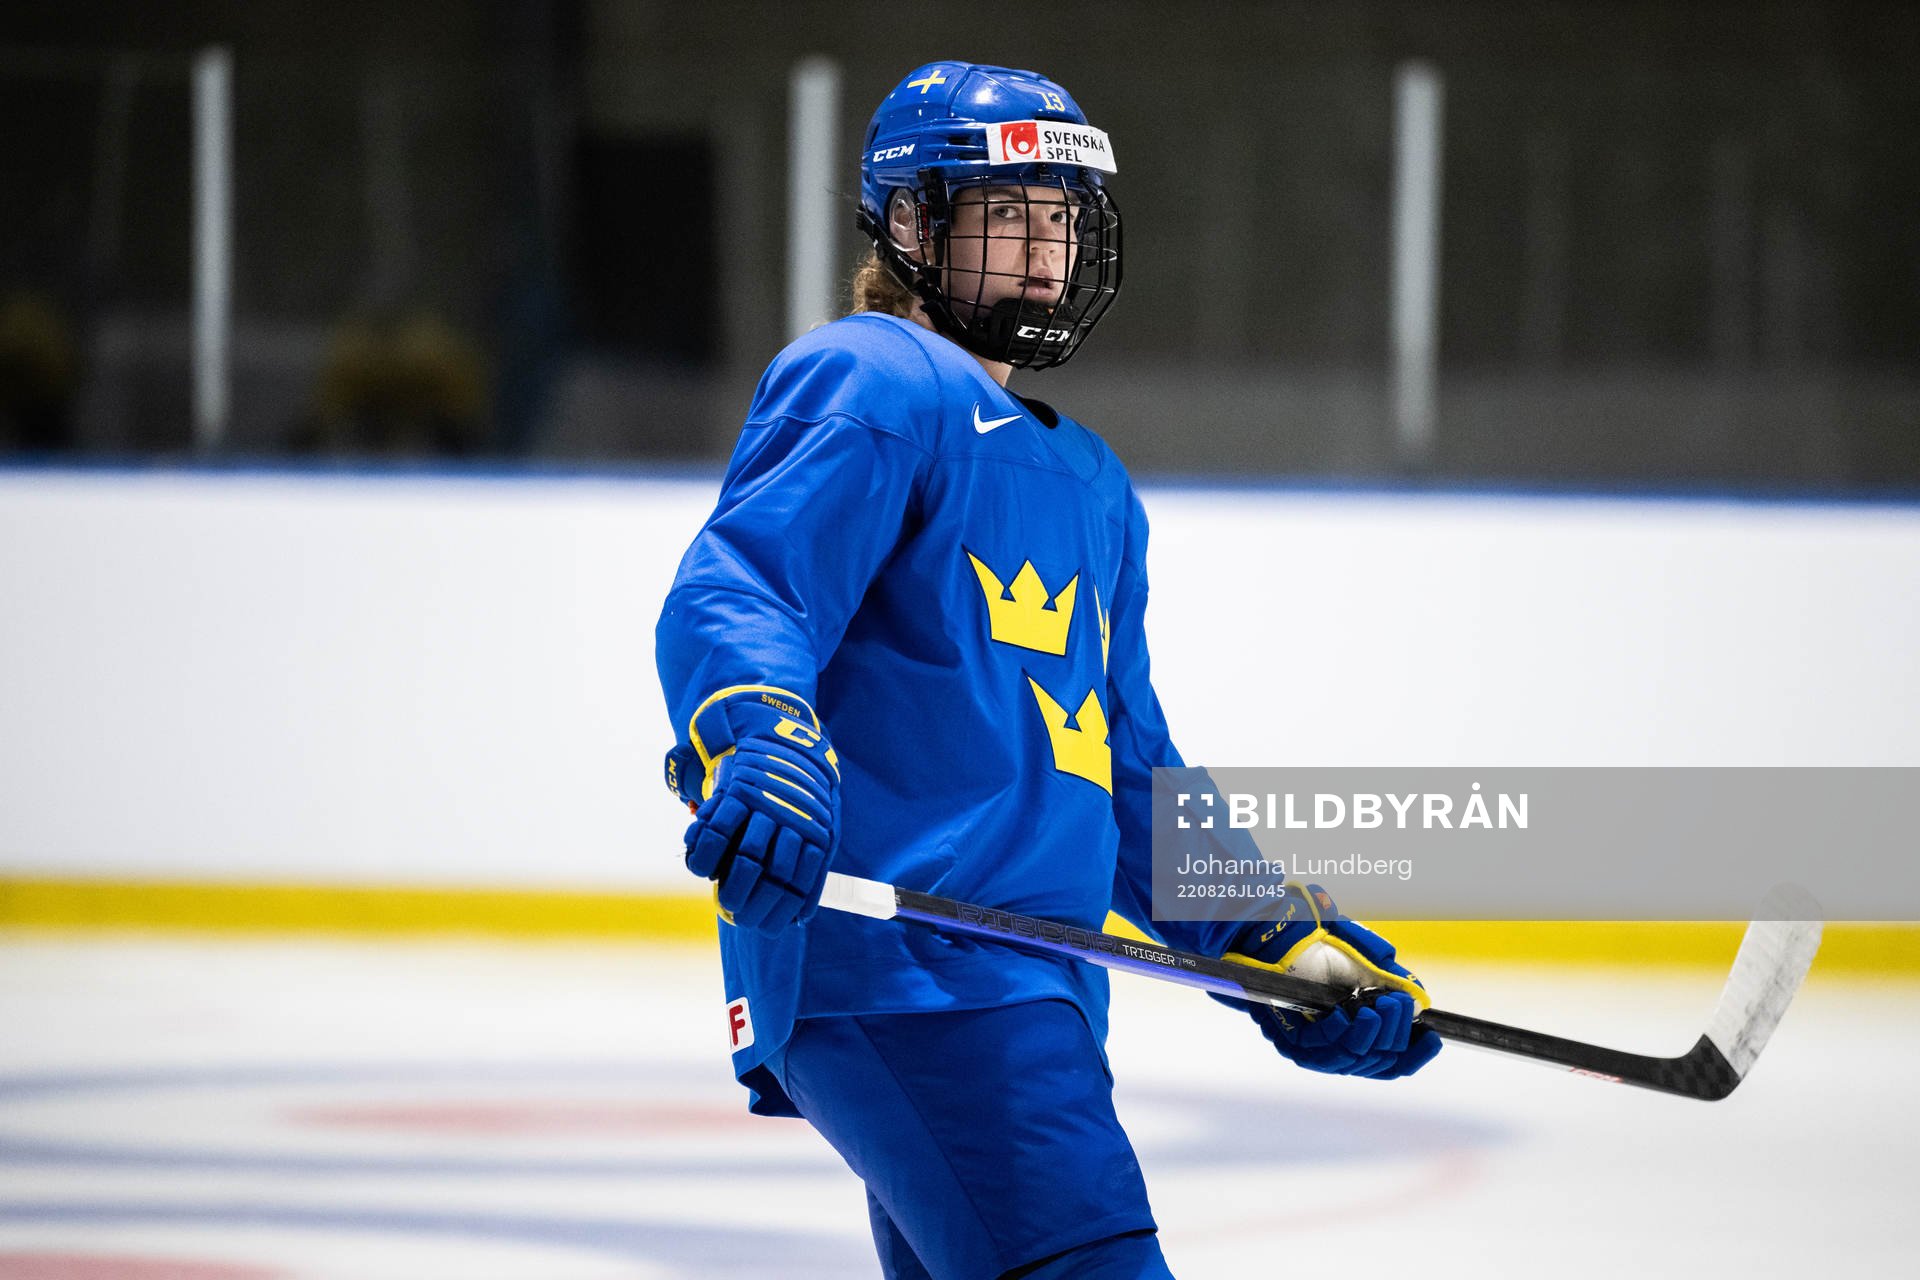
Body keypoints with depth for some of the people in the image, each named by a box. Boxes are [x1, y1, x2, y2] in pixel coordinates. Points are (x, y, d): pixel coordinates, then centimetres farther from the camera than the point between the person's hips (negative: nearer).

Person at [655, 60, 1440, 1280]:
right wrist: (758, 745, -35)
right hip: (897, 958, -10)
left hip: (1027, 989, 10)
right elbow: (731, 598, -16)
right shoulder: (872, 387, -1)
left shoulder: (1090, 484, 29)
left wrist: (1283, 950, 24)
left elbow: (1130, 777, 31)